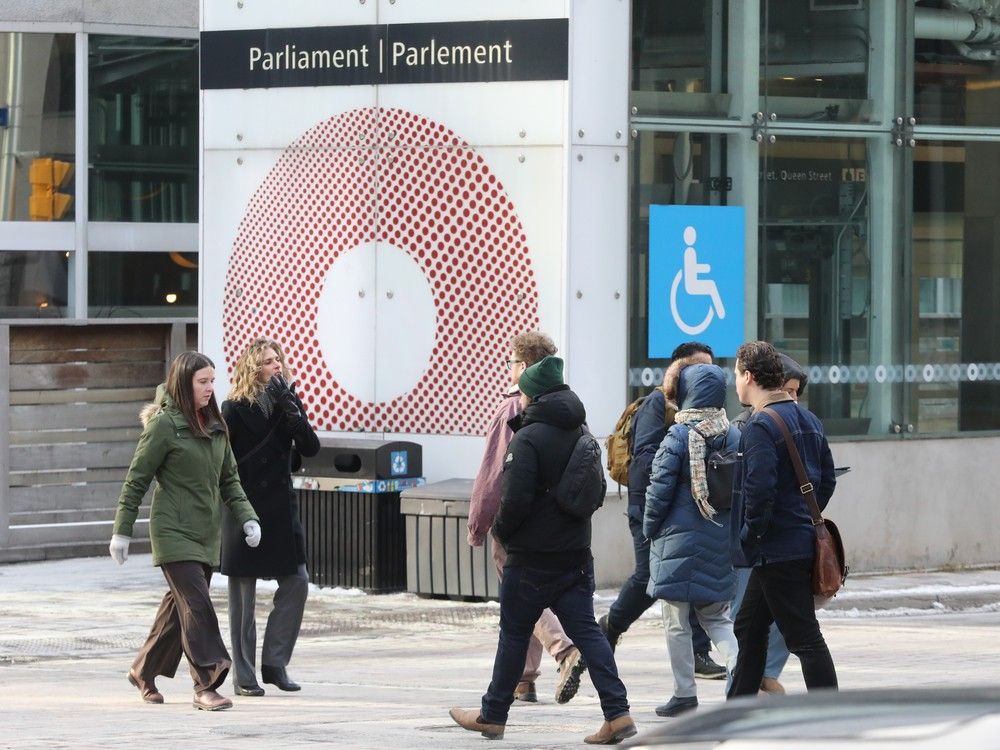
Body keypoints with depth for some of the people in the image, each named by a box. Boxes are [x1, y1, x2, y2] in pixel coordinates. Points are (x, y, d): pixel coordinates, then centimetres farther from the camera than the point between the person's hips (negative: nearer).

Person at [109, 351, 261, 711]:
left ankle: (144, 671, 29)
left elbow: (229, 479, 17)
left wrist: (247, 517, 2)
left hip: (206, 534, 7)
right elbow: (136, 480, -7)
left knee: (179, 606, 13)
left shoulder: (216, 426, 11)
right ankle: (205, 685, -14)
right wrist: (121, 532, -7)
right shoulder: (164, 425, -10)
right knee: (197, 605, -14)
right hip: (173, 531, -7)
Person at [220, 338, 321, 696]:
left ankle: (275, 663, 10)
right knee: (244, 596, 1)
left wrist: (292, 414, -15)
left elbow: (311, 448, -3)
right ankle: (244, 677, 6)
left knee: (296, 583, -2)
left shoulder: (288, 402, 8)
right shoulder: (236, 409, -6)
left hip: (281, 507, 5)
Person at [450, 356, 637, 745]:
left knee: (514, 633, 6)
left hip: (532, 557, -6)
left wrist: (501, 529, -2)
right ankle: (617, 712, -7)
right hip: (576, 552, 6)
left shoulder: (528, 439, -16)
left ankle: (492, 715, 17)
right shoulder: (580, 434, 9)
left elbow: (516, 499, -21)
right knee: (586, 630, 4)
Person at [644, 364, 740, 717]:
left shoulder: (678, 437, -13)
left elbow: (659, 489, -11)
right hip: (721, 542, 5)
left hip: (680, 540, -5)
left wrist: (650, 529, 4)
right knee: (716, 616, 16)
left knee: (677, 622, 6)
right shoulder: (735, 437, 1)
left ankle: (684, 694, 8)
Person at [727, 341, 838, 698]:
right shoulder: (808, 419, 12)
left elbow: (759, 491, -25)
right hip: (804, 541, 10)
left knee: (804, 638, -7)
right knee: (749, 626, 19)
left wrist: (749, 537, -13)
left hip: (776, 549, -10)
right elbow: (828, 478, 18)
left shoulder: (760, 427, -17)